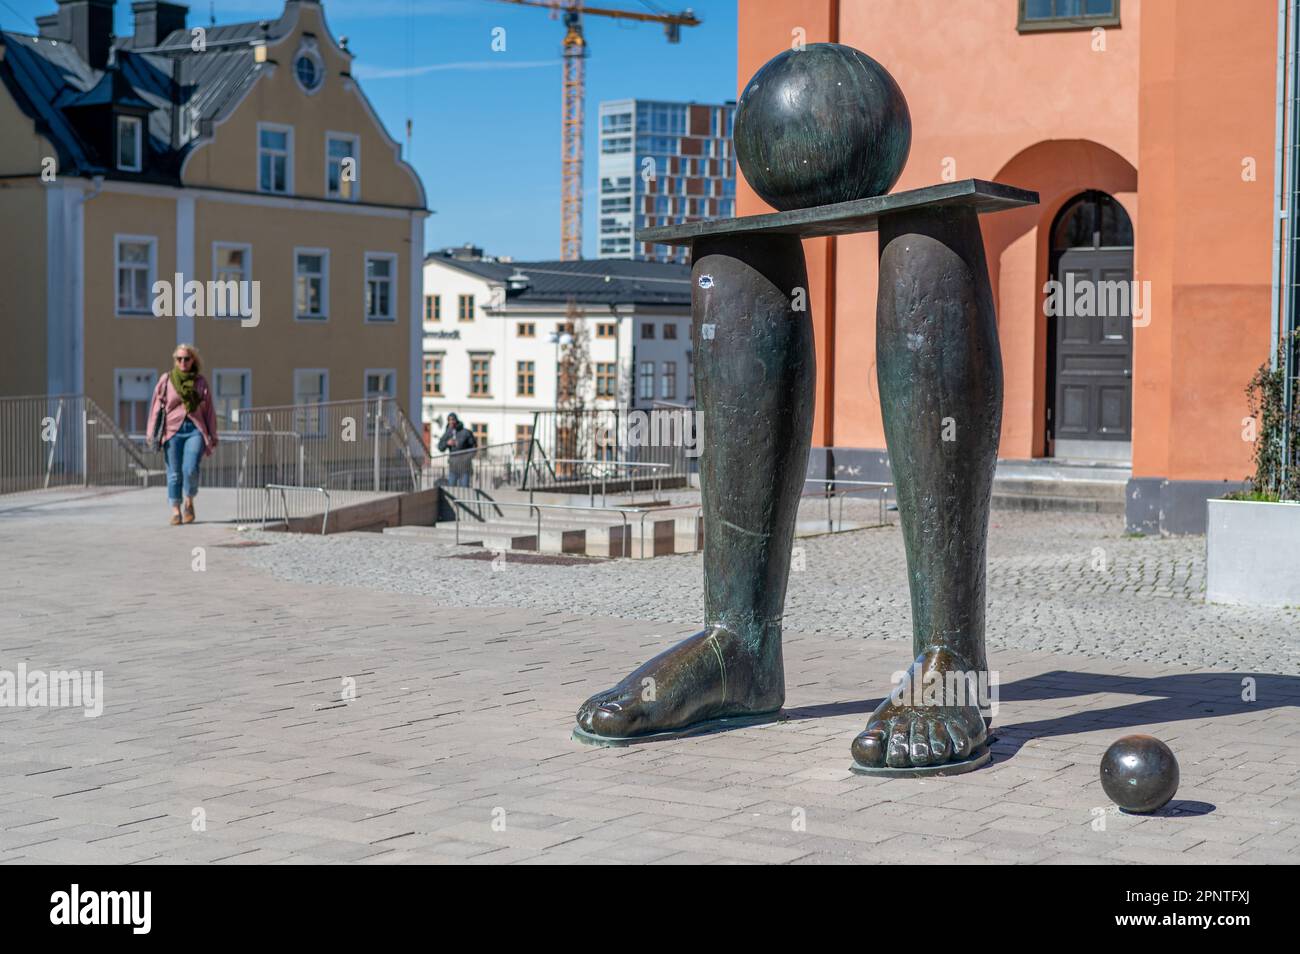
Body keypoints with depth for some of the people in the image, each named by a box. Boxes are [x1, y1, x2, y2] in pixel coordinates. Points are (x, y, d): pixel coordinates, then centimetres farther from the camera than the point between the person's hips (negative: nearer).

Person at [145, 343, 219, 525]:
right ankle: (175, 511, 7)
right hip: (173, 430, 0)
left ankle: (189, 502, 9)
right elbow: (156, 406, 8)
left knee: (190, 469, -16)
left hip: (195, 430, 0)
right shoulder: (166, 380, 7)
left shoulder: (200, 382, 10)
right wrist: (151, 433, 3)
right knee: (174, 473, -2)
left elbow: (209, 410, 13)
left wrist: (212, 436, 11)